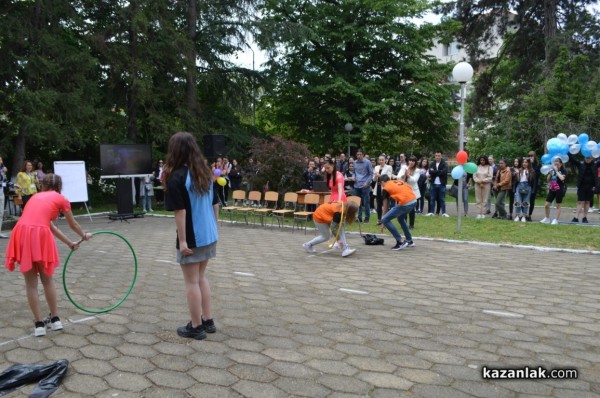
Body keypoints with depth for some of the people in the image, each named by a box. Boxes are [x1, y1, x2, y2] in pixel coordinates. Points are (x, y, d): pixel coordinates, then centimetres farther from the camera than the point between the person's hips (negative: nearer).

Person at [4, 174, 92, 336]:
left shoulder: (36, 196, 30)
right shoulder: (61, 199, 16)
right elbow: (73, 225, 29)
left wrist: (69, 243, 46)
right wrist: (84, 236, 50)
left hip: (21, 234, 4)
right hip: (39, 235, -3)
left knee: (30, 283, 14)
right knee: (47, 280, 17)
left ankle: (39, 324, 18)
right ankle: (55, 319, 26)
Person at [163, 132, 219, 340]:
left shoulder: (176, 177, -14)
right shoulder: (205, 172, 6)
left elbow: (180, 211, -19)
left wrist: (182, 240, -16)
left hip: (192, 238, -7)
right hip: (209, 236, 7)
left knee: (192, 282, 6)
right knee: (201, 278, 19)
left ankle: (196, 327, 16)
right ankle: (208, 321, 26)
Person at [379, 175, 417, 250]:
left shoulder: (386, 188, 11)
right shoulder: (400, 181, 26)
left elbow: (385, 206, 16)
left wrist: (383, 224, 25)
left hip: (404, 203, -7)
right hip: (414, 200, 7)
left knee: (385, 220, 4)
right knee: (401, 218, 33)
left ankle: (400, 242, 2)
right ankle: (409, 241, 36)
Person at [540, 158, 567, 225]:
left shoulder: (563, 171, -4)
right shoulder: (552, 170, 10)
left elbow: (562, 178, -22)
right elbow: (548, 179, 10)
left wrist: (556, 171, -16)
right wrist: (550, 173, -5)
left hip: (559, 190, -5)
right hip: (551, 190, 5)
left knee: (558, 206, 3)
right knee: (547, 205, 3)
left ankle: (556, 220, 9)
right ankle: (547, 219, 18)